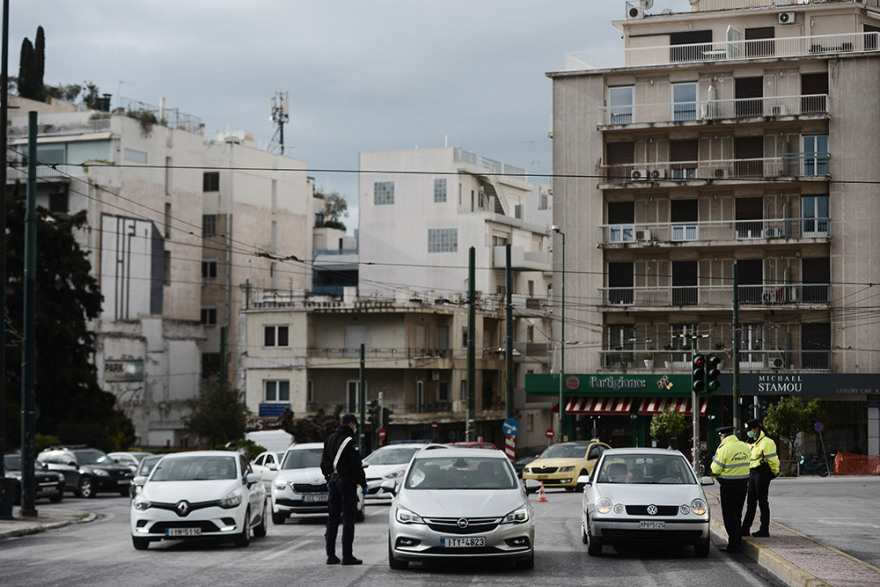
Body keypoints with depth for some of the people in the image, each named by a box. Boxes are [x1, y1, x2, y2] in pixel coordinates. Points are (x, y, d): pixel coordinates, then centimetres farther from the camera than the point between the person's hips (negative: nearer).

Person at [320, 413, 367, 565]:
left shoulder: (330, 439, 11)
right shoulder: (350, 442, -14)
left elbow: (324, 463, 18)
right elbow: (356, 466, -15)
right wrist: (363, 484, -6)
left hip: (333, 480, 8)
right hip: (347, 481, -8)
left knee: (332, 518, 11)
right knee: (348, 519, -4)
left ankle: (331, 555, 11)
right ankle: (347, 555, -6)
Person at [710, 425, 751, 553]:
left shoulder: (724, 449, -16)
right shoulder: (745, 447, 4)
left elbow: (716, 469, -12)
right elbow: (747, 463, 12)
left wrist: (715, 461, 7)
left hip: (729, 485, -6)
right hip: (743, 483, 7)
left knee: (729, 515, 1)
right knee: (737, 515, 17)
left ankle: (734, 544, -3)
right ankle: (738, 544, 21)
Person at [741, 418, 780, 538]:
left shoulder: (766, 442, -14)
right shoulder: (754, 443, 17)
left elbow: (773, 459, -16)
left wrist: (774, 472, -6)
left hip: (762, 474, -9)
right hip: (753, 474, 9)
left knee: (762, 502, -4)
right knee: (751, 502, 10)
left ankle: (764, 530, 1)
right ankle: (745, 529, 13)